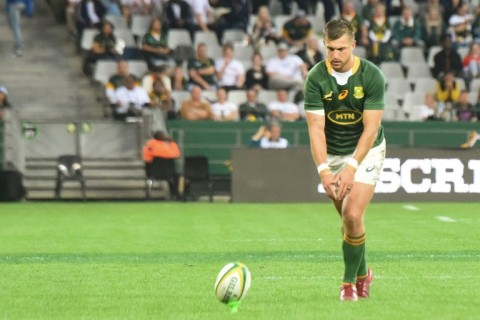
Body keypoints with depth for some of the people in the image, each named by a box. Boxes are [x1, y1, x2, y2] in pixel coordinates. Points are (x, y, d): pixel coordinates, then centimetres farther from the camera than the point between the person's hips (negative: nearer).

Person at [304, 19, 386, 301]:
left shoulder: (372, 76, -19)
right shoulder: (316, 78, -15)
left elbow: (371, 128, -19)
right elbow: (316, 128, -18)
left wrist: (351, 167, -29)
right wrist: (323, 170, -30)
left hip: (366, 151, -2)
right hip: (333, 153, 2)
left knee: (353, 216, -17)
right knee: (348, 220, 8)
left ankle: (350, 281, 0)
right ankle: (363, 273, 32)